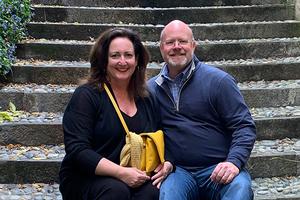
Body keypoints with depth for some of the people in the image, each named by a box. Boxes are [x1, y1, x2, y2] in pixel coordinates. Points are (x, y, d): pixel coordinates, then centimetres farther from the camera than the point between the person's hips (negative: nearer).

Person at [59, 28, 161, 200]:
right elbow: (77, 150, -13)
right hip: (86, 179, -3)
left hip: (137, 180, 3)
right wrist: (121, 172, -23)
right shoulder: (86, 96, -5)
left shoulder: (147, 100, 11)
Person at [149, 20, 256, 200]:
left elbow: (244, 126, -3)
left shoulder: (219, 81, 0)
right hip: (178, 171, 1)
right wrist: (165, 161, -1)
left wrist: (234, 161, -18)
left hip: (219, 169, -1)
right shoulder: (151, 88, 10)